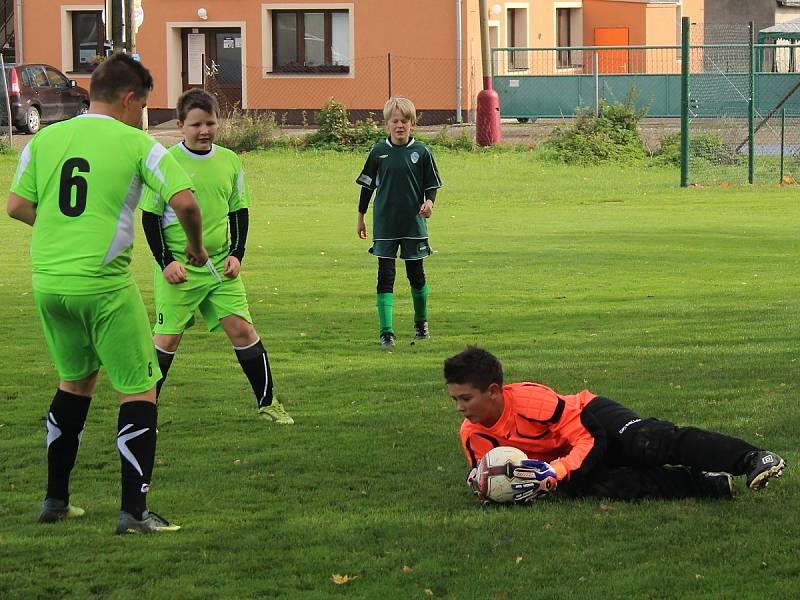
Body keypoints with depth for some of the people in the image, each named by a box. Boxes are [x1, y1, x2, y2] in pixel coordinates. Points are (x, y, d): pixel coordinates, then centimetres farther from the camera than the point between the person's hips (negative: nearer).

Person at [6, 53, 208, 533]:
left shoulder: (46, 139, 8)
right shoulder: (136, 144, -5)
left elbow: (17, 205, 10)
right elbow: (185, 202, -13)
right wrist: (196, 246, 6)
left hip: (48, 282, 6)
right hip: (105, 284, -6)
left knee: (76, 381, 24)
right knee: (140, 389, 4)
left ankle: (55, 500, 29)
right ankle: (134, 511, -2)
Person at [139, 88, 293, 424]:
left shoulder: (229, 161, 5)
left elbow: (239, 212, 14)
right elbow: (150, 217, -3)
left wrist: (236, 254, 3)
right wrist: (166, 261, -10)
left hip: (220, 266, 3)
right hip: (178, 267, -3)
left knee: (242, 328, -1)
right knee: (167, 337, -2)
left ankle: (266, 402, 9)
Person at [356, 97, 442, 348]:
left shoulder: (421, 152, -2)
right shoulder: (378, 152, 1)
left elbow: (432, 184, 6)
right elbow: (367, 185, 10)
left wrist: (429, 202, -15)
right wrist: (361, 218, 13)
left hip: (414, 224, 0)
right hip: (384, 225, 0)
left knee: (416, 274, 9)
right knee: (385, 276, -6)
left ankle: (421, 322, 31)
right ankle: (386, 332, -8)